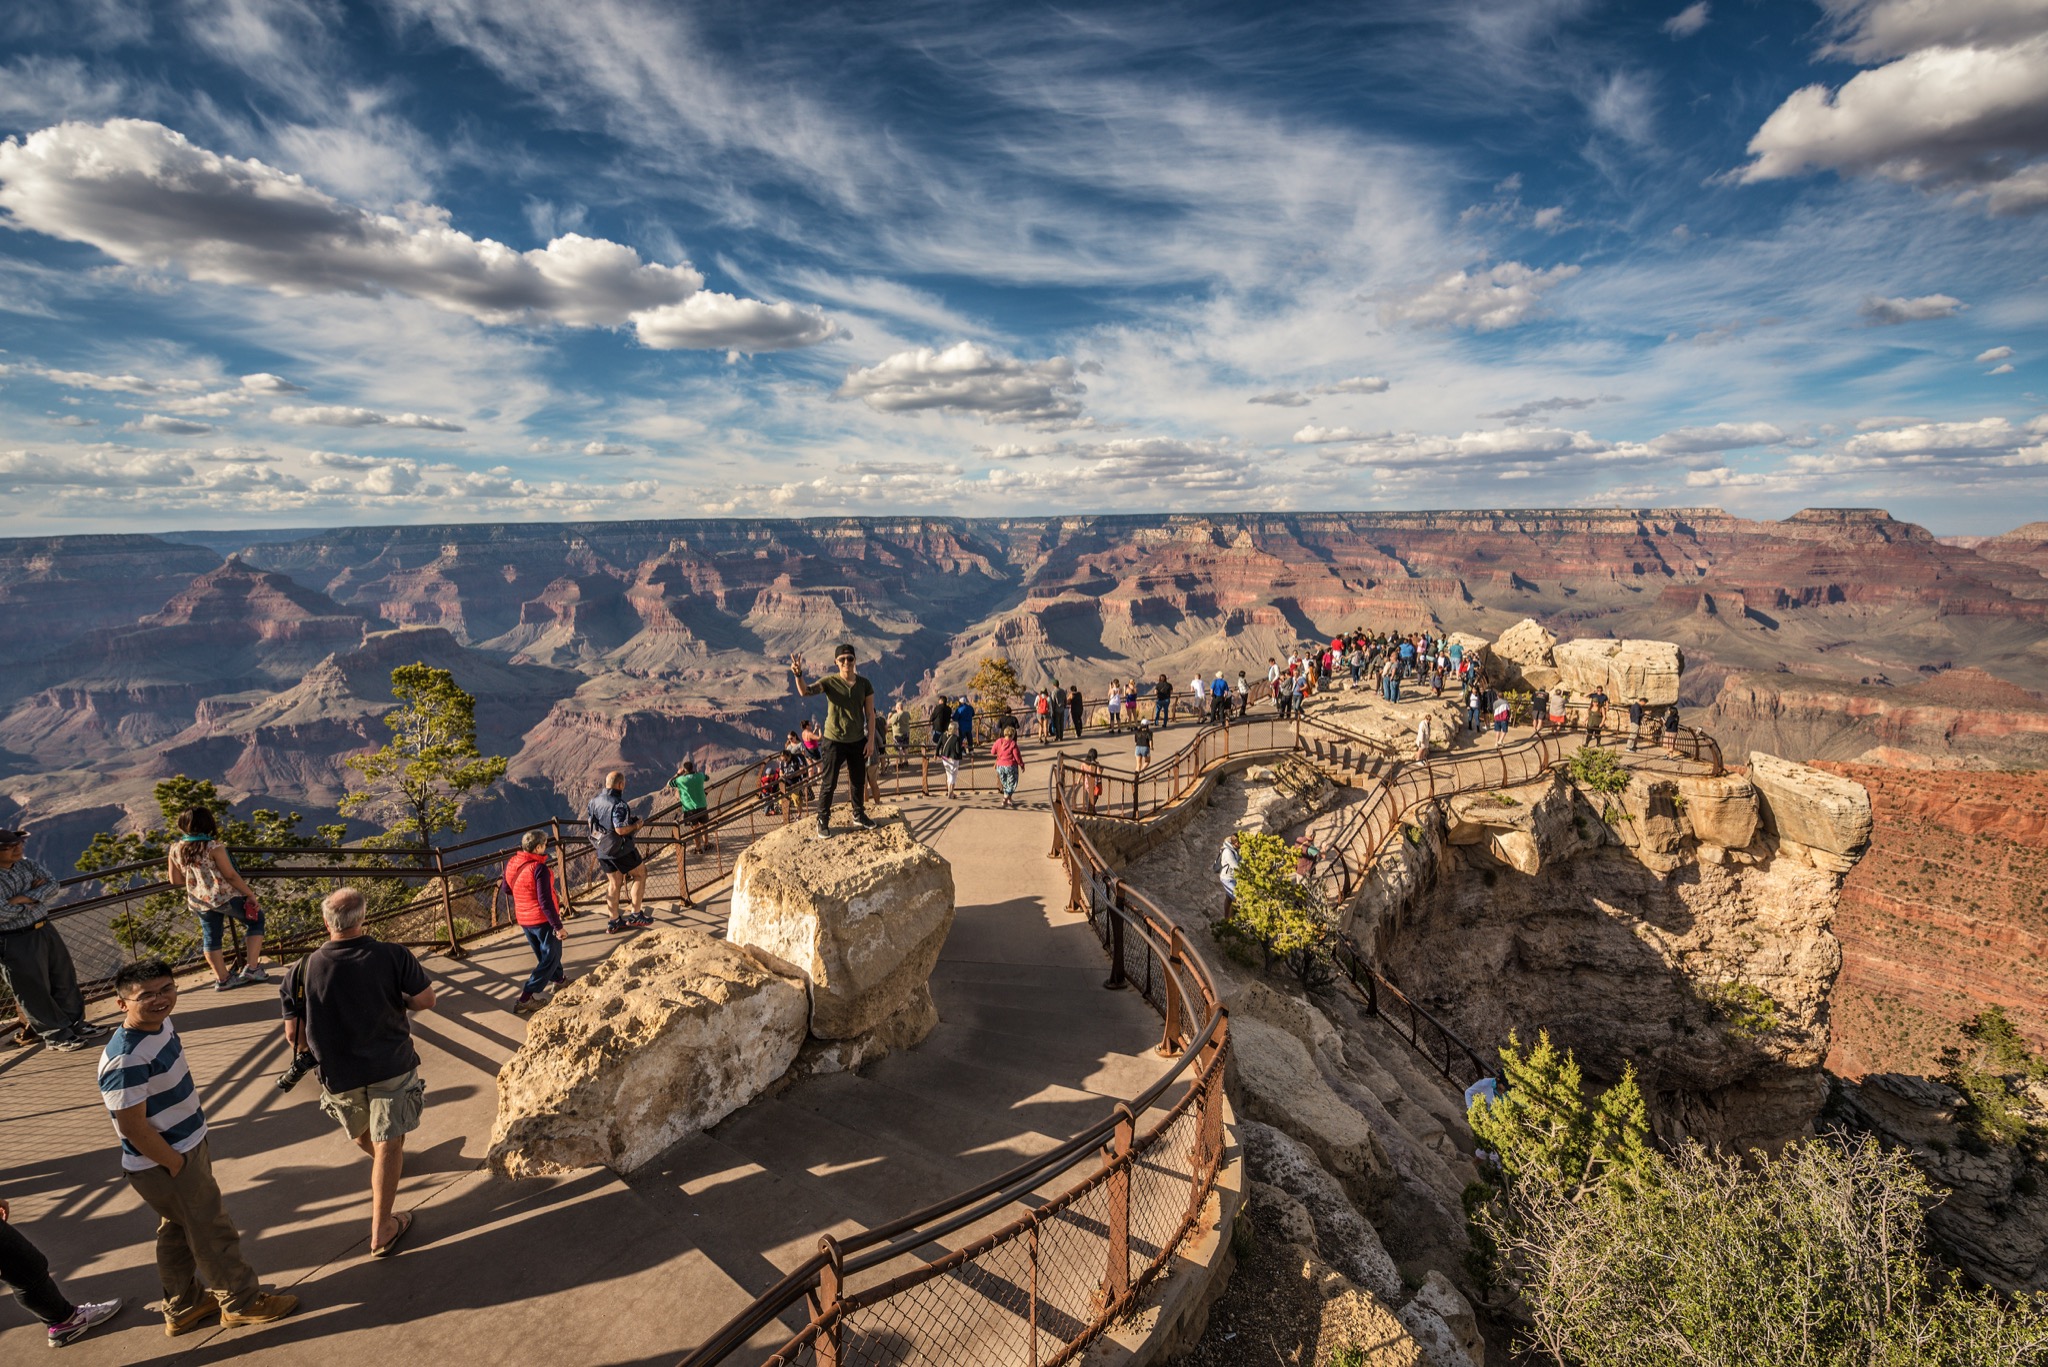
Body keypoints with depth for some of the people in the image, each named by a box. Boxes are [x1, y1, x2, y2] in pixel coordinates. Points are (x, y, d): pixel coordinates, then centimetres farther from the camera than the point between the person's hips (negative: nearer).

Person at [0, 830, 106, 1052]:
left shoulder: (27, 865, 3)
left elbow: (54, 886, -4)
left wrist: (24, 898, -18)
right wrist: (34, 894, -12)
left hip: (45, 931, 6)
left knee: (65, 980, 15)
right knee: (36, 991, 6)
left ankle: (76, 1024, 29)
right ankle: (56, 1035, 18)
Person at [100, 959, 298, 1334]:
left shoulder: (163, 1025, -4)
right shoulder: (126, 1060, -31)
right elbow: (133, 1128, -24)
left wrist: (193, 1152, 14)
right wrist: (177, 1165, -15)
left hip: (187, 1147, 8)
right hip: (162, 1166, -8)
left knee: (177, 1232, 23)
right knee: (212, 1232, 9)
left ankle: (182, 1310, 41)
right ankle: (241, 1302, 28)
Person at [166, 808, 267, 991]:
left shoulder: (175, 849, 1)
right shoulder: (213, 847, -16)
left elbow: (175, 880, 6)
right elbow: (230, 875, -17)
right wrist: (250, 893, -9)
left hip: (199, 902, 6)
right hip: (226, 897, -6)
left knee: (211, 938, 16)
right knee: (256, 919, 12)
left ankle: (222, 979, 23)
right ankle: (251, 967, 7)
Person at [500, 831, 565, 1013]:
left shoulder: (511, 864, -4)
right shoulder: (539, 868, -26)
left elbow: (507, 890, 12)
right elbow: (545, 901, -25)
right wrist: (558, 926, -18)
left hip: (523, 919, 8)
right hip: (543, 919, -8)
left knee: (543, 953, 26)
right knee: (551, 957, 7)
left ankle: (558, 979, 45)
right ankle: (525, 998, 2)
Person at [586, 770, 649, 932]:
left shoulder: (594, 801, 3)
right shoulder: (619, 804, -22)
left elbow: (591, 824, 12)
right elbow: (621, 829, -28)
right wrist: (636, 825, -11)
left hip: (603, 851, 7)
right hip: (621, 850, -7)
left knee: (614, 883, 17)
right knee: (640, 874, 11)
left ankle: (614, 921, 22)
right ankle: (635, 914, 12)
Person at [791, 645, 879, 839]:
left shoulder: (864, 683, -2)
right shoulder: (830, 681, -10)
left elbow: (870, 714, 2)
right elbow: (805, 692, -27)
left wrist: (871, 740, -2)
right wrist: (798, 675, -46)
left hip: (858, 741, 3)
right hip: (834, 740, -3)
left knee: (859, 781, 17)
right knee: (828, 783, 3)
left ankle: (859, 815, 36)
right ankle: (823, 821, 17)